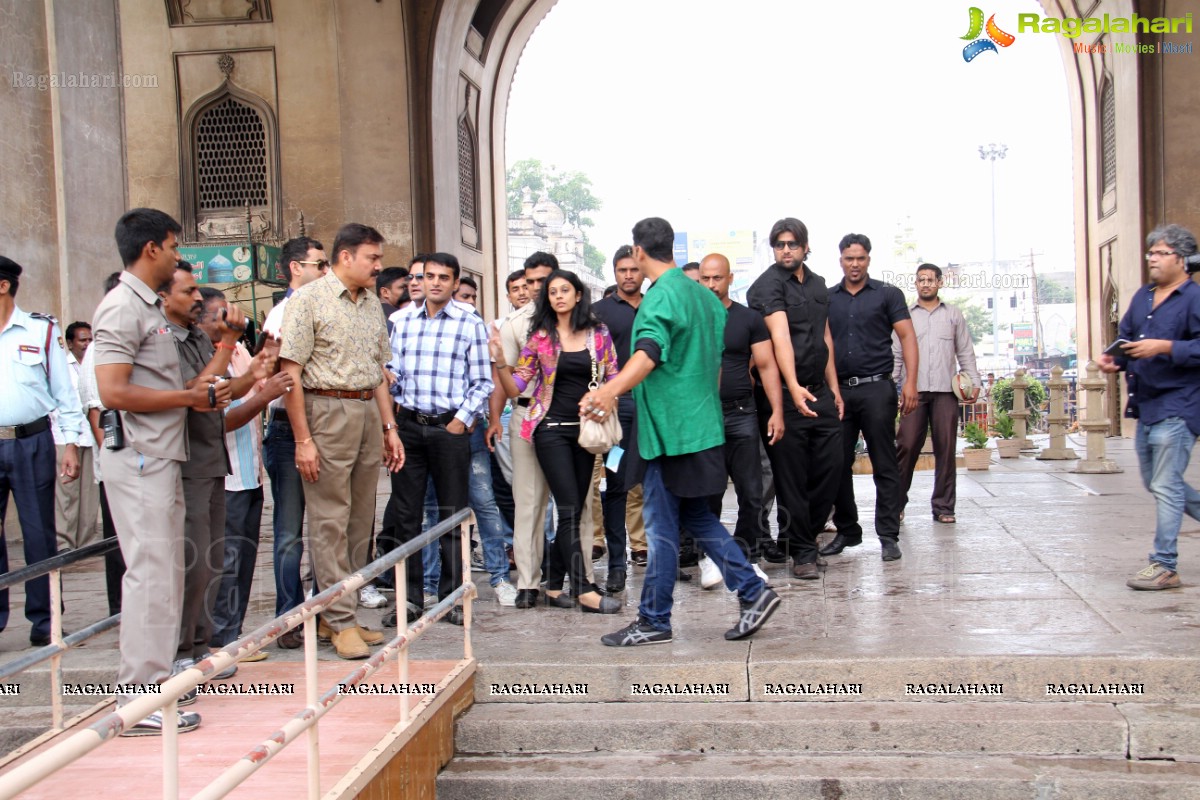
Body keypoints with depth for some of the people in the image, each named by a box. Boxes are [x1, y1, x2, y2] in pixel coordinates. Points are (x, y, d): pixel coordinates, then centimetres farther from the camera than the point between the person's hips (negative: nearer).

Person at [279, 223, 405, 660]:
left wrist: (389, 427, 14)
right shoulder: (308, 300, -5)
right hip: (327, 413, -7)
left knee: (360, 522, 8)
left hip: (368, 413, 7)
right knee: (330, 522, -3)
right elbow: (291, 373, -10)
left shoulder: (372, 303, 16)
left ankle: (341, 614, 18)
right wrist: (303, 439, -15)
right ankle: (342, 621, 4)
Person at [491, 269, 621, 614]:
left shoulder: (598, 333, 5)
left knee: (574, 511, 6)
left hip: (585, 429, 3)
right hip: (552, 428, -3)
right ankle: (584, 590, -4)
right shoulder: (541, 337, 0)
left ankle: (554, 586, 16)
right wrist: (501, 360, -17)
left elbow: (612, 379, 8)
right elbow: (515, 388, -2)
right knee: (570, 509, -7)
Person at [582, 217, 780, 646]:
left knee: (662, 528, -1)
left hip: (671, 429, -9)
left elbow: (648, 354, -34)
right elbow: (719, 352, 23)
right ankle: (753, 591, 14)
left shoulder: (660, 297, -16)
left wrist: (609, 392, -48)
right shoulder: (699, 292, 13)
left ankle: (653, 621, 8)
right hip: (700, 424, 10)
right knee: (697, 517, 17)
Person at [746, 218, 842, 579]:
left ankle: (801, 536, 24)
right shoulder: (767, 285, -9)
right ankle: (802, 553, 10)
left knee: (830, 466, 7)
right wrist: (794, 388, -35)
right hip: (784, 394, -7)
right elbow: (780, 336, -23)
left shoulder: (817, 284, 15)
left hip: (819, 392, 7)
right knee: (791, 476, 0)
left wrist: (834, 388, 17)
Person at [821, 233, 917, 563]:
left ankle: (888, 536, 5)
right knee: (838, 465, 6)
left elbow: (907, 337, -1)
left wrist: (910, 382, -12)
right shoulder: (827, 299, 12)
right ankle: (846, 531, 19)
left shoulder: (887, 294, 4)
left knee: (885, 466, -1)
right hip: (837, 391, 3)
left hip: (876, 389, -3)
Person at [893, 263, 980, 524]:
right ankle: (896, 502, 2)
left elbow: (966, 353, 15)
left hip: (946, 390, 1)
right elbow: (896, 354, 11)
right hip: (915, 391, -1)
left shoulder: (953, 315, 16)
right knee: (907, 446, -8)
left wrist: (974, 381, 3)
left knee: (946, 449, 0)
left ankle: (943, 507, 6)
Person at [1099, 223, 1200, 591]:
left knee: (1165, 486, -7)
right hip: (1146, 406, 9)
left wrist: (1165, 347, -27)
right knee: (1156, 483, 17)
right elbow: (1126, 337, 18)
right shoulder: (1142, 296, 13)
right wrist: (1113, 359, -1)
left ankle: (1164, 565, 0)